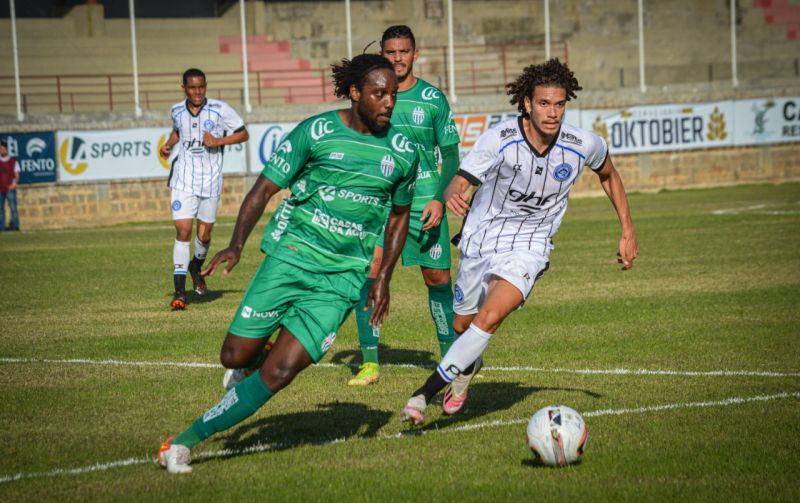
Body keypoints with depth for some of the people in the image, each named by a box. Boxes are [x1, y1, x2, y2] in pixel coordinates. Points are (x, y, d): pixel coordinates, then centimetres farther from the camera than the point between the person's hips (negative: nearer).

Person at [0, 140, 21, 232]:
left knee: (13, 207, -7)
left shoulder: (13, 161, 7)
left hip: (10, 189, -2)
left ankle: (15, 226, -5)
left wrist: (14, 184, -13)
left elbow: (17, 175, 4)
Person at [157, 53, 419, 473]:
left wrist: (383, 277, 10)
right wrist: (236, 245, -15)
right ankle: (253, 363, 38)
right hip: (291, 254, -1)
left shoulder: (403, 153, 5)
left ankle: (186, 440, -1)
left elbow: (399, 216, 20)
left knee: (279, 373, -11)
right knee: (236, 356, -1)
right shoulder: (316, 132, -5)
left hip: (343, 279, 1)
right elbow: (264, 188, -2)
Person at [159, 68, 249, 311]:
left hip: (210, 180, -1)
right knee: (183, 231, -11)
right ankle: (180, 292, -10)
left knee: (205, 234, 7)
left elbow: (243, 134, 0)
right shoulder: (177, 111, 4)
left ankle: (197, 267, 42)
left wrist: (218, 141, -14)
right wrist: (168, 144, 6)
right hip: (183, 179, 1)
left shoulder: (220, 109, -7)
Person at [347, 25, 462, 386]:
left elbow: (450, 154, 3)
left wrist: (439, 198, -10)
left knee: (438, 278, 3)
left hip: (424, 202, 0)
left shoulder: (433, 99, 0)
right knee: (367, 275, -11)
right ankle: (369, 363, -3)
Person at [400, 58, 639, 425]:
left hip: (528, 246, -1)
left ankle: (426, 393, -18)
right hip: (480, 239, 1)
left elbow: (608, 174, 10)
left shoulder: (584, 145, -13)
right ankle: (468, 366, 53)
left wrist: (628, 231, 11)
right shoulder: (499, 139, -21)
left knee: (490, 317, -25)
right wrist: (454, 196, -51)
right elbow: (458, 183, -26)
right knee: (462, 325, 17)